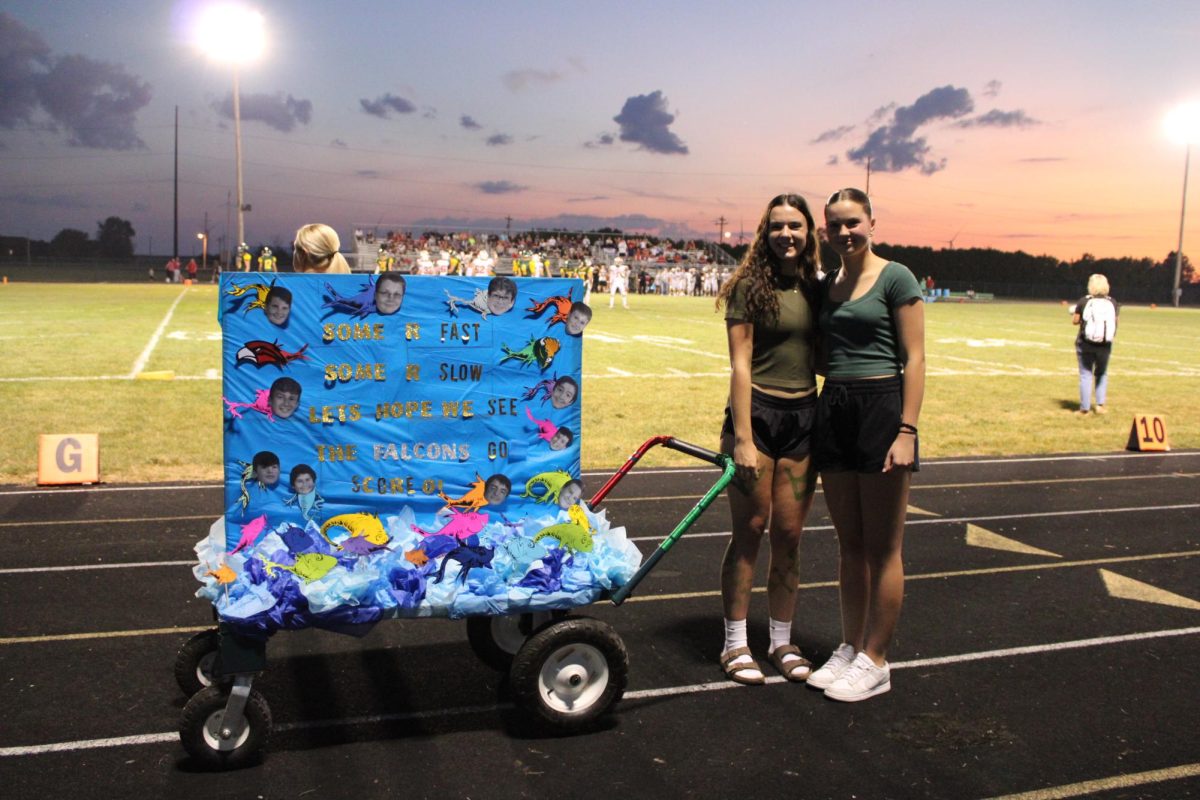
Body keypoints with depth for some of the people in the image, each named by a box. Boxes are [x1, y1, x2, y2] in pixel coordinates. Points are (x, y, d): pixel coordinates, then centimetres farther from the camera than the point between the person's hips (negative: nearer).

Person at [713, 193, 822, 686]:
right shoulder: (751, 287, -6)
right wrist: (742, 438, -16)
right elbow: (740, 365, -11)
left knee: (789, 535, 8)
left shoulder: (816, 289, 8)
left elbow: (825, 359, 13)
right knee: (749, 531, 1)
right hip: (757, 411, -4)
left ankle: (782, 642, 21)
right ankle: (735, 645, 13)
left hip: (804, 418, 4)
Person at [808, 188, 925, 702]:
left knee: (881, 549, 3)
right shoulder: (826, 286, 13)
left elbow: (914, 359, -9)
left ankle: (874, 662, 13)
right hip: (833, 410, 6)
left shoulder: (895, 278, -5)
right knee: (849, 544, 14)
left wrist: (906, 430, -16)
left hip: (881, 408, -6)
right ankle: (850, 649, 25)